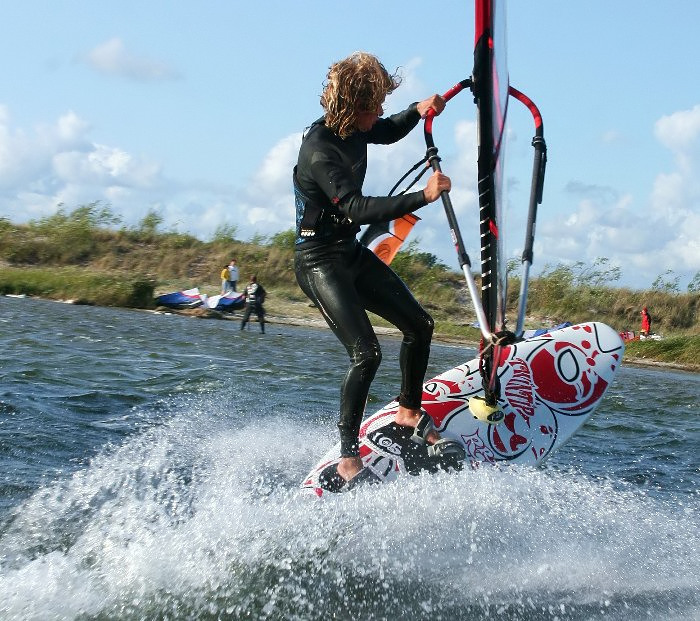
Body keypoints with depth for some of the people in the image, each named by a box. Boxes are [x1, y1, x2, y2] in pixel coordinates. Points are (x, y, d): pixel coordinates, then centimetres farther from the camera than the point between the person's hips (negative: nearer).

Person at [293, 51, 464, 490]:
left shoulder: (354, 127, -1)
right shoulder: (319, 149, -26)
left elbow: (388, 133, 24)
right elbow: (356, 209, -36)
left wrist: (418, 112, 3)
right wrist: (422, 197, -43)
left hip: (352, 253, 9)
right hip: (319, 261, -9)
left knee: (420, 325, 10)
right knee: (366, 354, -21)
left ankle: (410, 413, 30)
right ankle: (348, 460, -14)